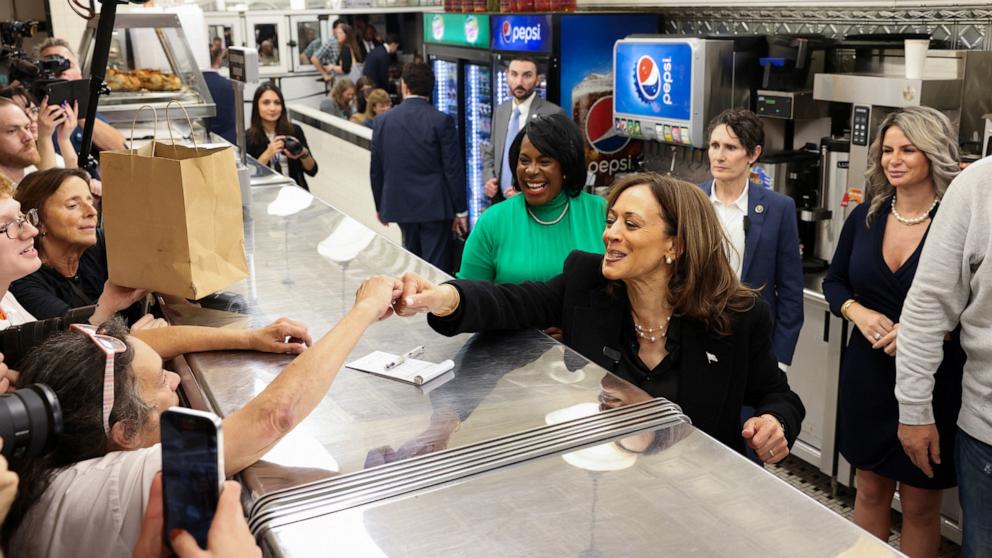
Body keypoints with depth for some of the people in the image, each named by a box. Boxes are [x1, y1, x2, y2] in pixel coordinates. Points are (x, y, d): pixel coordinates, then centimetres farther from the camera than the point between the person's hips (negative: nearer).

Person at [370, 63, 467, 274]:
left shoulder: (382, 121, 0)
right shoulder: (442, 121, -10)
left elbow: (376, 170, 5)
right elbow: (454, 169, -9)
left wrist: (380, 206, 18)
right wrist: (460, 210, -1)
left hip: (400, 205, 4)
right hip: (435, 206, -4)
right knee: (436, 268, 1)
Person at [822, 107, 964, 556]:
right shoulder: (865, 216, 0)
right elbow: (834, 282, 11)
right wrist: (858, 312, -9)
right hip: (867, 375, 4)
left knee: (920, 504, 11)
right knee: (870, 489, 18)